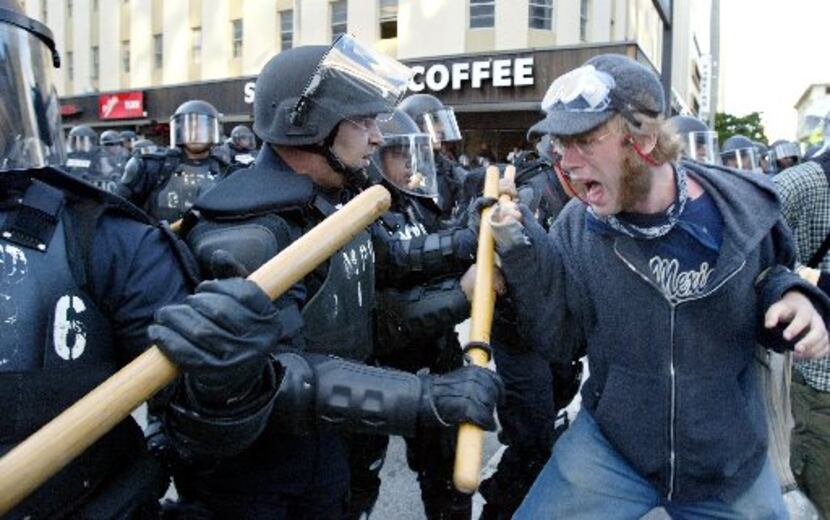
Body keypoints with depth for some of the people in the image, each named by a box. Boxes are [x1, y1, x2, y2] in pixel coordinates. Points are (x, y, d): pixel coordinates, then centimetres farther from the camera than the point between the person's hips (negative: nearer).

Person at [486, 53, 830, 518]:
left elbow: (772, 278, 6)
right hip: (610, 450, 0)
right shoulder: (578, 227, -13)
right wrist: (522, 253, -21)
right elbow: (559, 340, -9)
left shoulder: (744, 209, -14)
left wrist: (790, 298, -17)